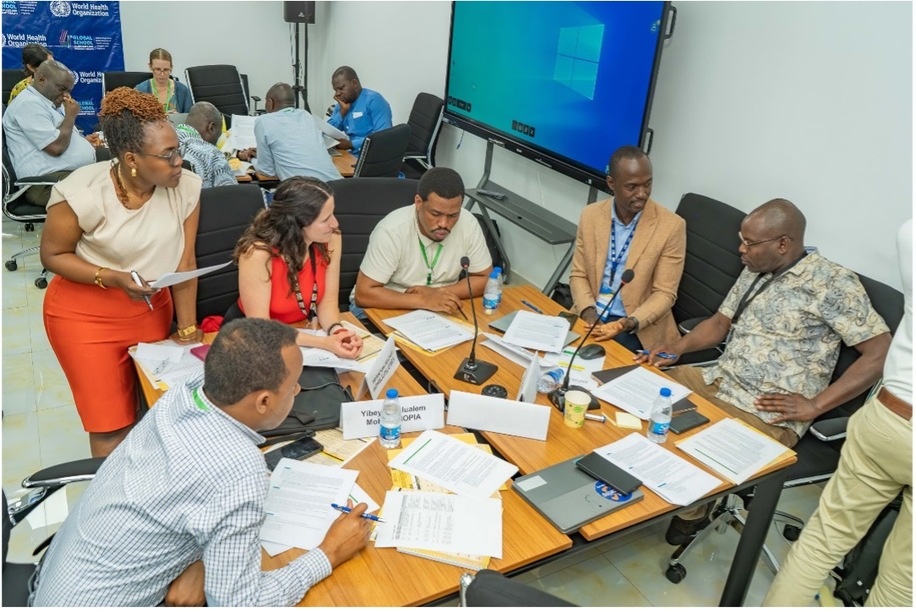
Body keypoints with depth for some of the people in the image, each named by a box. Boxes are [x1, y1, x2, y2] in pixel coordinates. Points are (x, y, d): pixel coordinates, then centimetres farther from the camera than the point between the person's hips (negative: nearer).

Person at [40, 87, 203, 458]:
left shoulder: (186, 187, -16)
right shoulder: (83, 193, -23)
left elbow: (184, 261, -9)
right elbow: (52, 255, -10)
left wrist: (187, 329, -6)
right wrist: (113, 278, -26)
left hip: (151, 308, 3)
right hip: (84, 313, -3)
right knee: (111, 420, 3)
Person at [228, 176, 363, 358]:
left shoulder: (330, 238, -17)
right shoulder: (259, 253, -30)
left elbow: (328, 300, -9)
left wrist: (336, 330, -30)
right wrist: (323, 343, -34)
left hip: (304, 329, 4)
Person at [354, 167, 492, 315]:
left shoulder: (468, 224, -15)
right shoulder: (391, 230, -24)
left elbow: (485, 279, -3)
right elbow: (363, 294, -23)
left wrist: (439, 293, -18)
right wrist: (423, 300, -31)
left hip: (439, 311, 3)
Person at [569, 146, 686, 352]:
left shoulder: (672, 226, -9)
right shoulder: (590, 215, 1)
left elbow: (664, 293, -7)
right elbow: (578, 275, 6)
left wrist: (632, 322, -24)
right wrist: (588, 312, -12)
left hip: (640, 328, -3)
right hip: (591, 316, 3)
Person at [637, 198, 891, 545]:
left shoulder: (832, 282, -13)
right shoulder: (754, 271, 9)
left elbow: (881, 353, -14)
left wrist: (815, 404, -18)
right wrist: (679, 346, -1)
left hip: (767, 415, -7)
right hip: (717, 382, 8)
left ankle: (691, 512, 9)